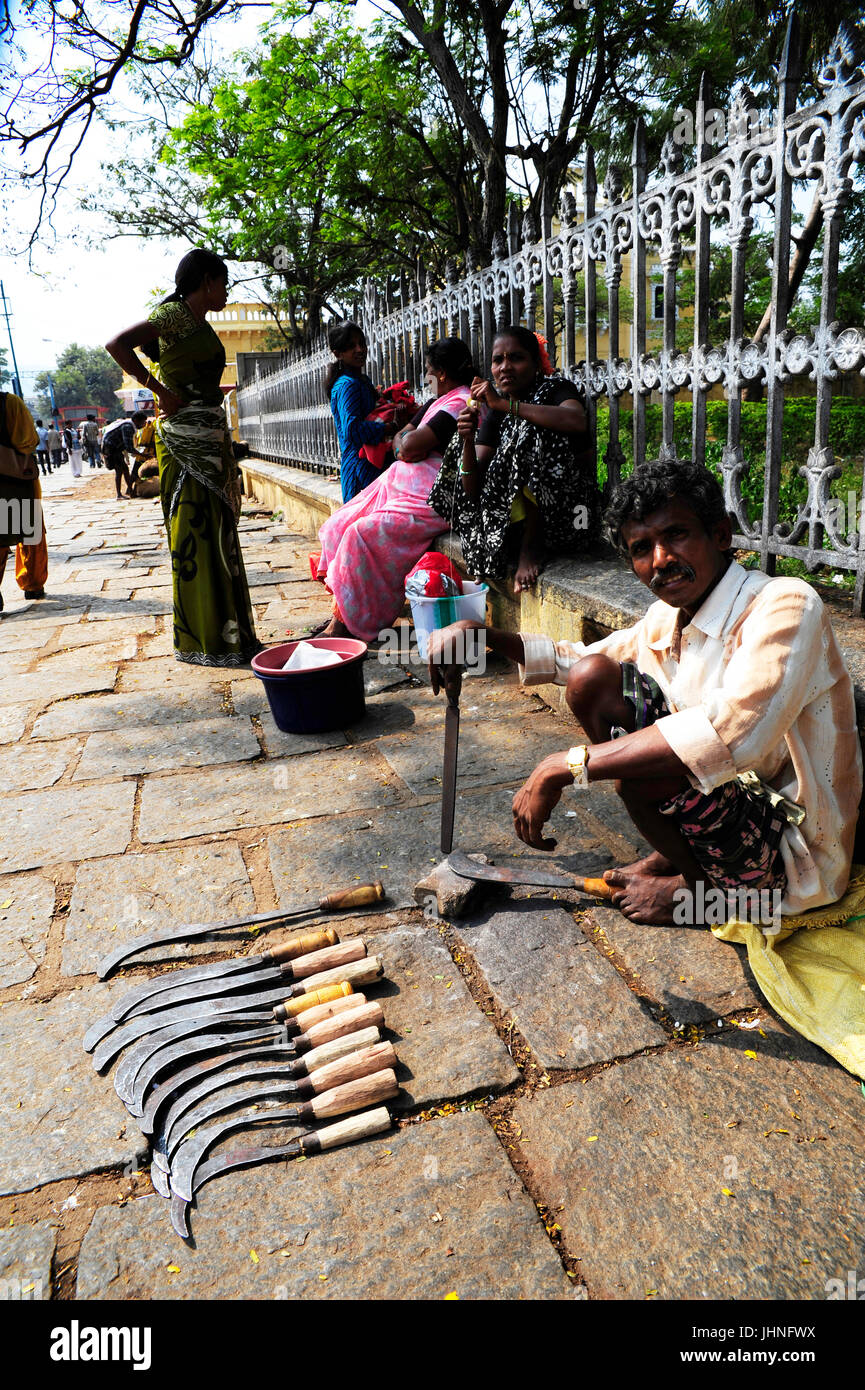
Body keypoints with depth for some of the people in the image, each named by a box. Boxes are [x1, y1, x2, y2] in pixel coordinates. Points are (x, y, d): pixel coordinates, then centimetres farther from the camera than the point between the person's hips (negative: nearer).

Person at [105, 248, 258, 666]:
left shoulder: (200, 323, 20)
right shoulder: (174, 314, -8)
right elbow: (118, 344, -19)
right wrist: (161, 391, -18)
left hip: (210, 436, 10)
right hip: (185, 438, -10)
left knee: (218, 533, 10)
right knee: (195, 533, -8)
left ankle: (224, 633, 17)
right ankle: (202, 641, -4)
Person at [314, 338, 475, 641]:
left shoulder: (461, 403, -14)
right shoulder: (440, 401, 20)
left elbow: (412, 443, -22)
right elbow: (401, 439, 20)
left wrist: (410, 440, 1)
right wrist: (405, 446, -2)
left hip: (431, 503, -11)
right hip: (402, 487, 11)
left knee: (362, 535, -22)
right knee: (342, 525, 3)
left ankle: (348, 625, -11)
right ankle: (339, 616, 1)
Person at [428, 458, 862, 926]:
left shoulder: (787, 606, -23)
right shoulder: (667, 618, 1)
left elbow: (731, 734, -40)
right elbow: (573, 658, 17)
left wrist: (563, 767, -38)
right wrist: (479, 635, 1)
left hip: (792, 855, -7)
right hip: (731, 798, 8)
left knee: (638, 762, -32)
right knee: (591, 678, -1)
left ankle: (704, 885, 0)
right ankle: (679, 852, 7)